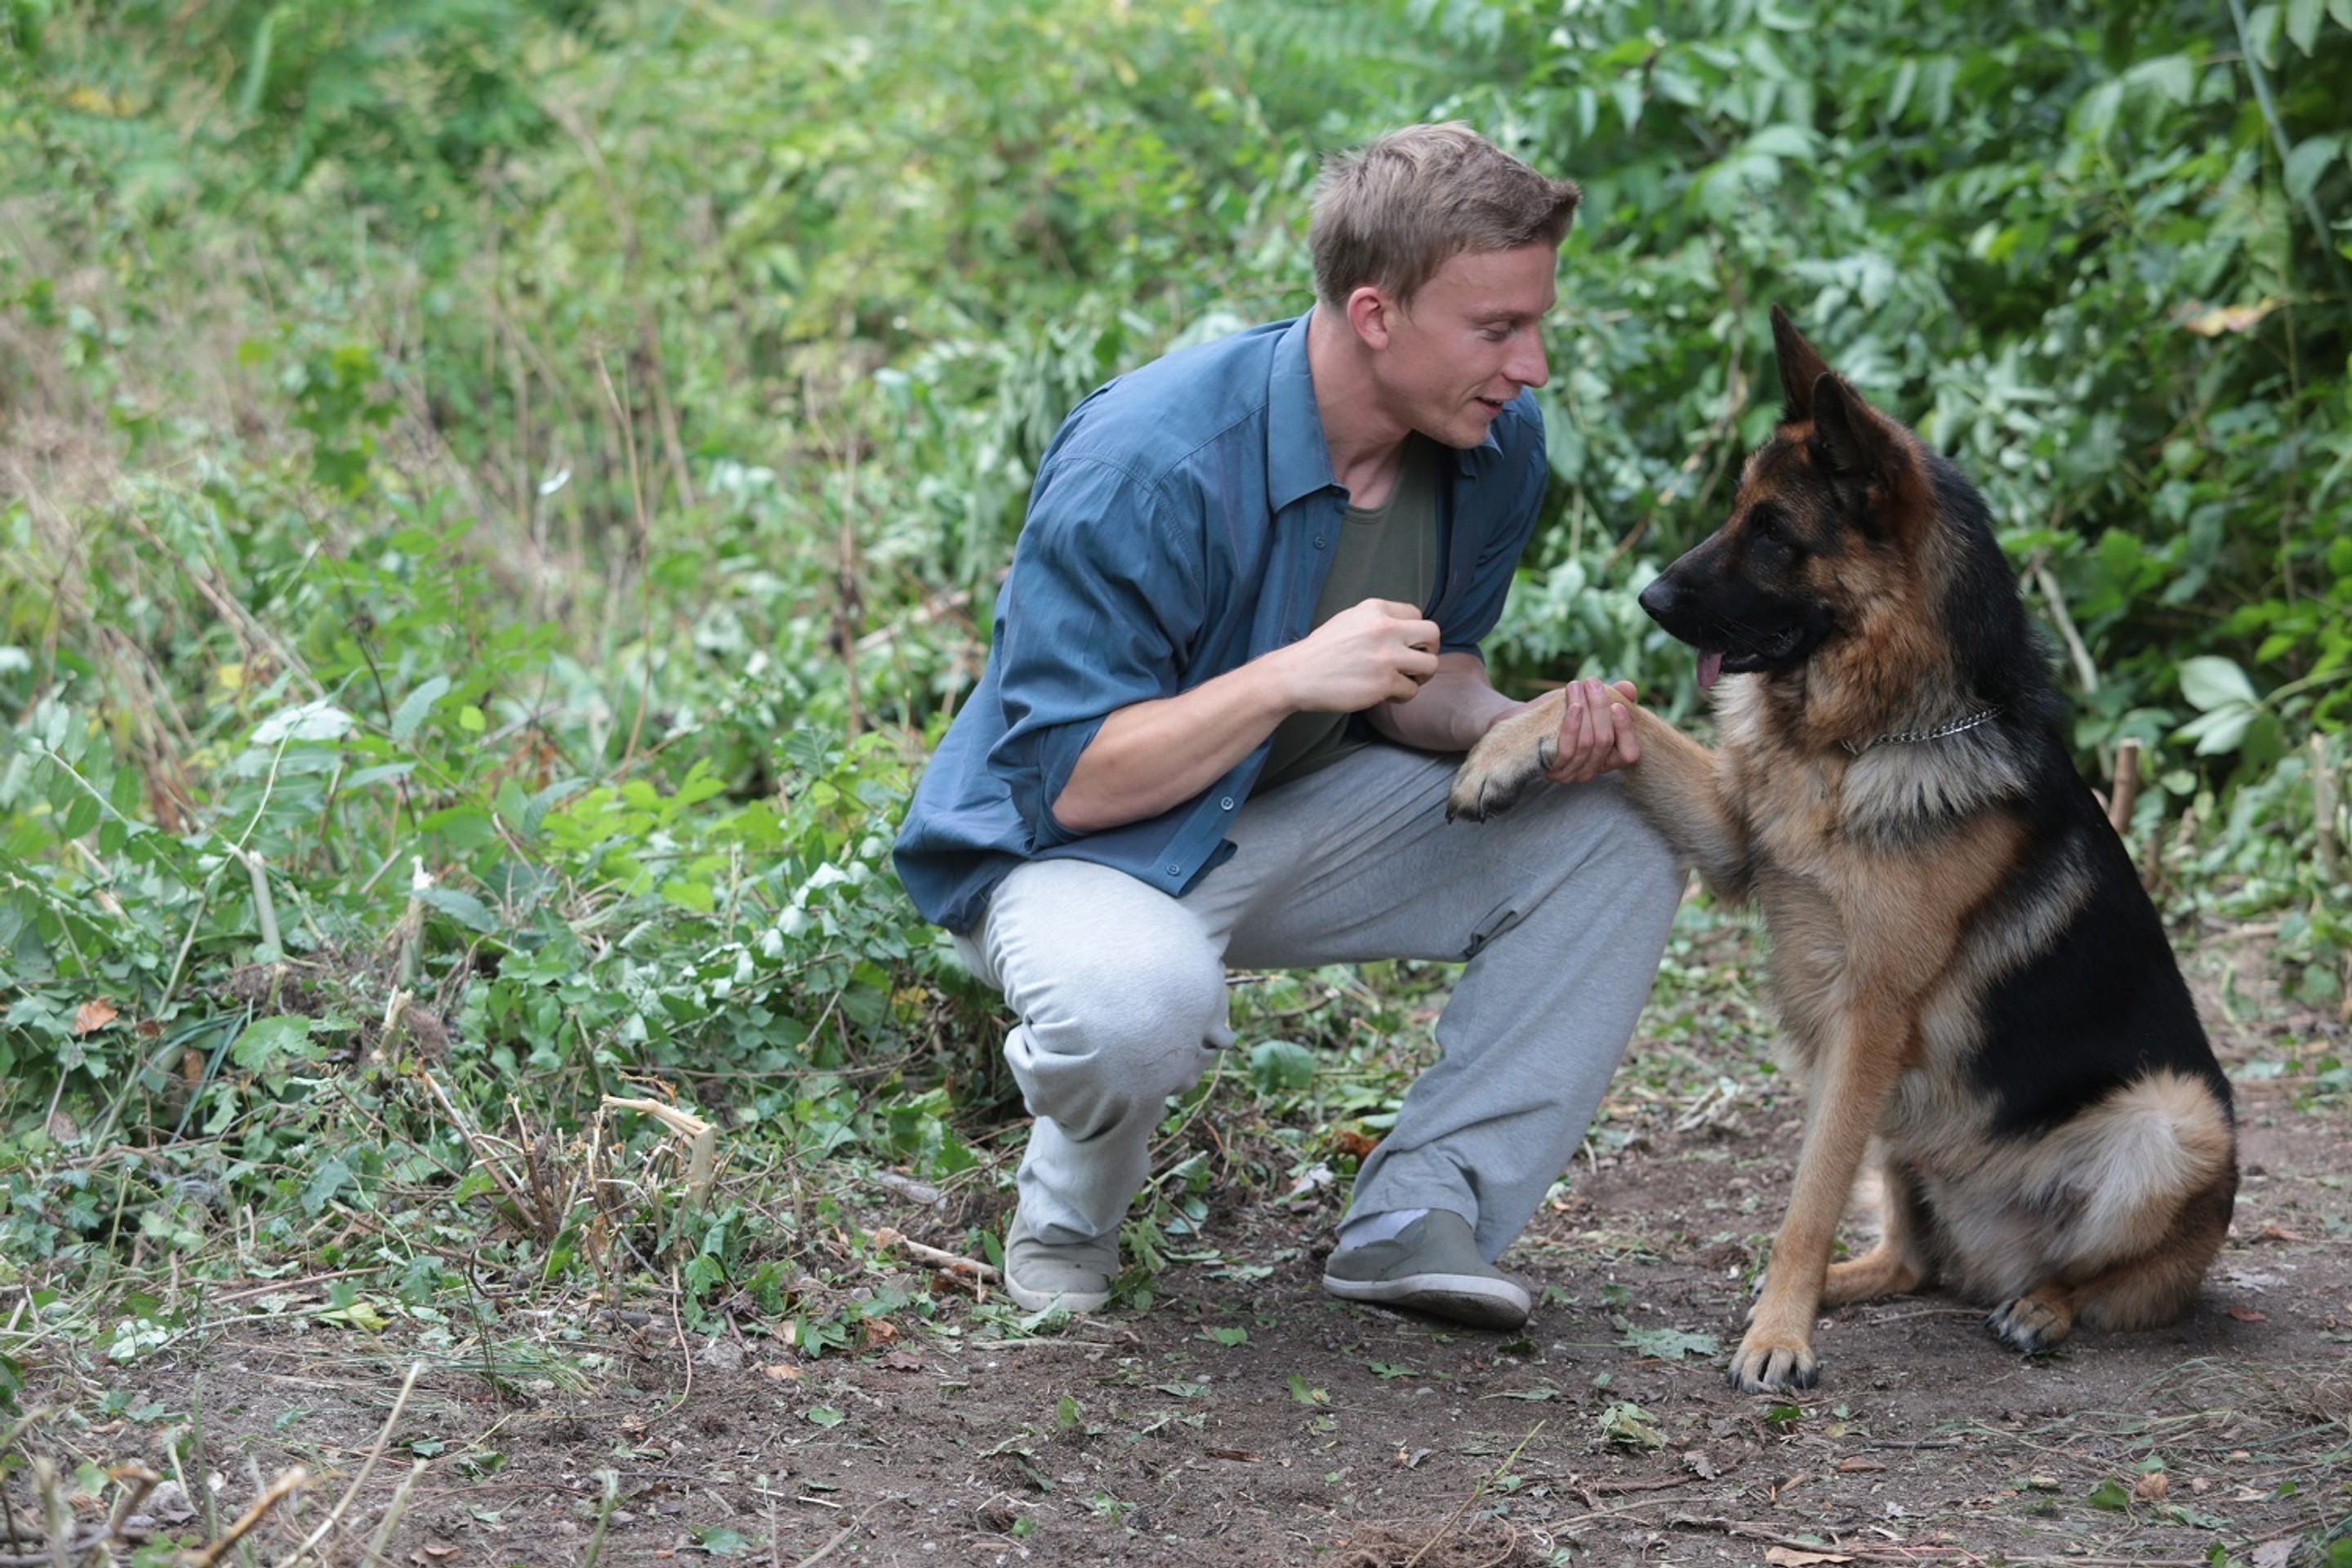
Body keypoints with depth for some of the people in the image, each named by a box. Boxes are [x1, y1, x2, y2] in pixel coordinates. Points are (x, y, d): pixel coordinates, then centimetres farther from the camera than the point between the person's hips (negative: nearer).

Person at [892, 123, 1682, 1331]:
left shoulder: (1495, 441, -9)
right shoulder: (1147, 464, -30)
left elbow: (1421, 676, 7)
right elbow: (1067, 779, -28)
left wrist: (1517, 728, -16)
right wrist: (1288, 679, -38)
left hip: (1305, 819, 7)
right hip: (1078, 842, -7)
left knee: (1619, 839, -8)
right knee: (1134, 1000, -41)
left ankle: (1418, 1215, -5)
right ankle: (1071, 1202, -4)